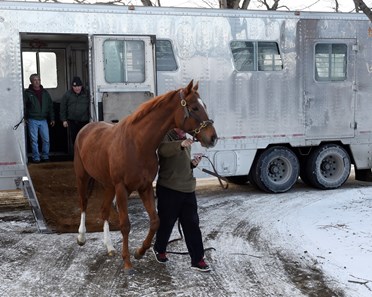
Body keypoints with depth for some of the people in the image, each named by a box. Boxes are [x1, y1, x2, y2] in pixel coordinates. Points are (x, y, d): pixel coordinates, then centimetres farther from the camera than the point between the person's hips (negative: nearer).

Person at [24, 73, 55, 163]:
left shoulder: (45, 92, 11)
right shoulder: (27, 93, -1)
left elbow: (50, 106, 15)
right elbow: (23, 106, -1)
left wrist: (52, 118, 11)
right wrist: (24, 117, -10)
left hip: (43, 120, 3)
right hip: (32, 120, -3)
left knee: (46, 139, 1)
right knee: (34, 140, 0)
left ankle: (45, 156, 14)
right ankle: (36, 157, 8)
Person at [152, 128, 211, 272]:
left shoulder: (186, 141, 17)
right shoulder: (166, 137, -7)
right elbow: (163, 150, -33)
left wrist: (193, 163, 4)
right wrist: (181, 144, -51)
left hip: (188, 190, 6)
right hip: (168, 189, -6)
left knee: (192, 224, 3)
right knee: (166, 222, 9)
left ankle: (197, 260, 8)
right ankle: (159, 249, 35)